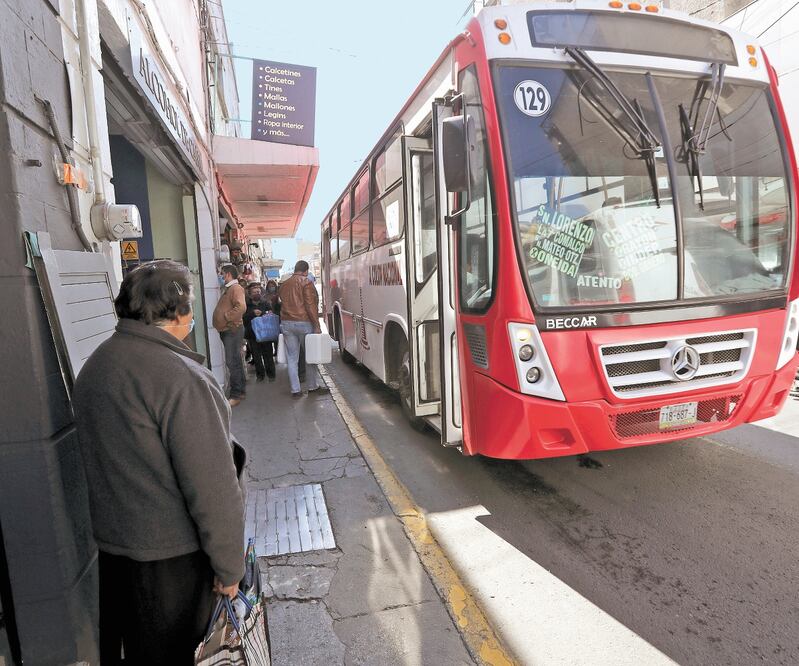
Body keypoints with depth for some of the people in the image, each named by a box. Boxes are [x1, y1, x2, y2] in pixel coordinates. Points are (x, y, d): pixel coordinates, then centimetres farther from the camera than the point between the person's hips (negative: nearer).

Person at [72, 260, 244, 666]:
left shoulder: (93, 367, 3)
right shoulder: (179, 377, -25)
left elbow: (105, 463, 13)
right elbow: (211, 486, -25)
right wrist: (229, 567, -13)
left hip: (111, 542, 8)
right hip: (172, 556, -8)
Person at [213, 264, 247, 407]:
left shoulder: (236, 288, -13)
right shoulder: (228, 289, 19)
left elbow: (241, 307, -28)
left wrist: (226, 317, -21)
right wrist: (221, 320, 12)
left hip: (233, 330, -10)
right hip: (226, 330, 11)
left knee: (232, 362, -8)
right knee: (235, 362, 16)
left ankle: (236, 395, -3)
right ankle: (241, 390, 26)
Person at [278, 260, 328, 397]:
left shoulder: (284, 285, 14)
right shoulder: (306, 282, -5)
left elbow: (283, 305, 15)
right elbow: (310, 305, -12)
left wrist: (284, 322, 17)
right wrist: (316, 325, -11)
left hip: (286, 323, 5)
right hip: (303, 323, -5)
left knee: (292, 358, 6)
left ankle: (295, 389, 7)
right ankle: (312, 386, 15)